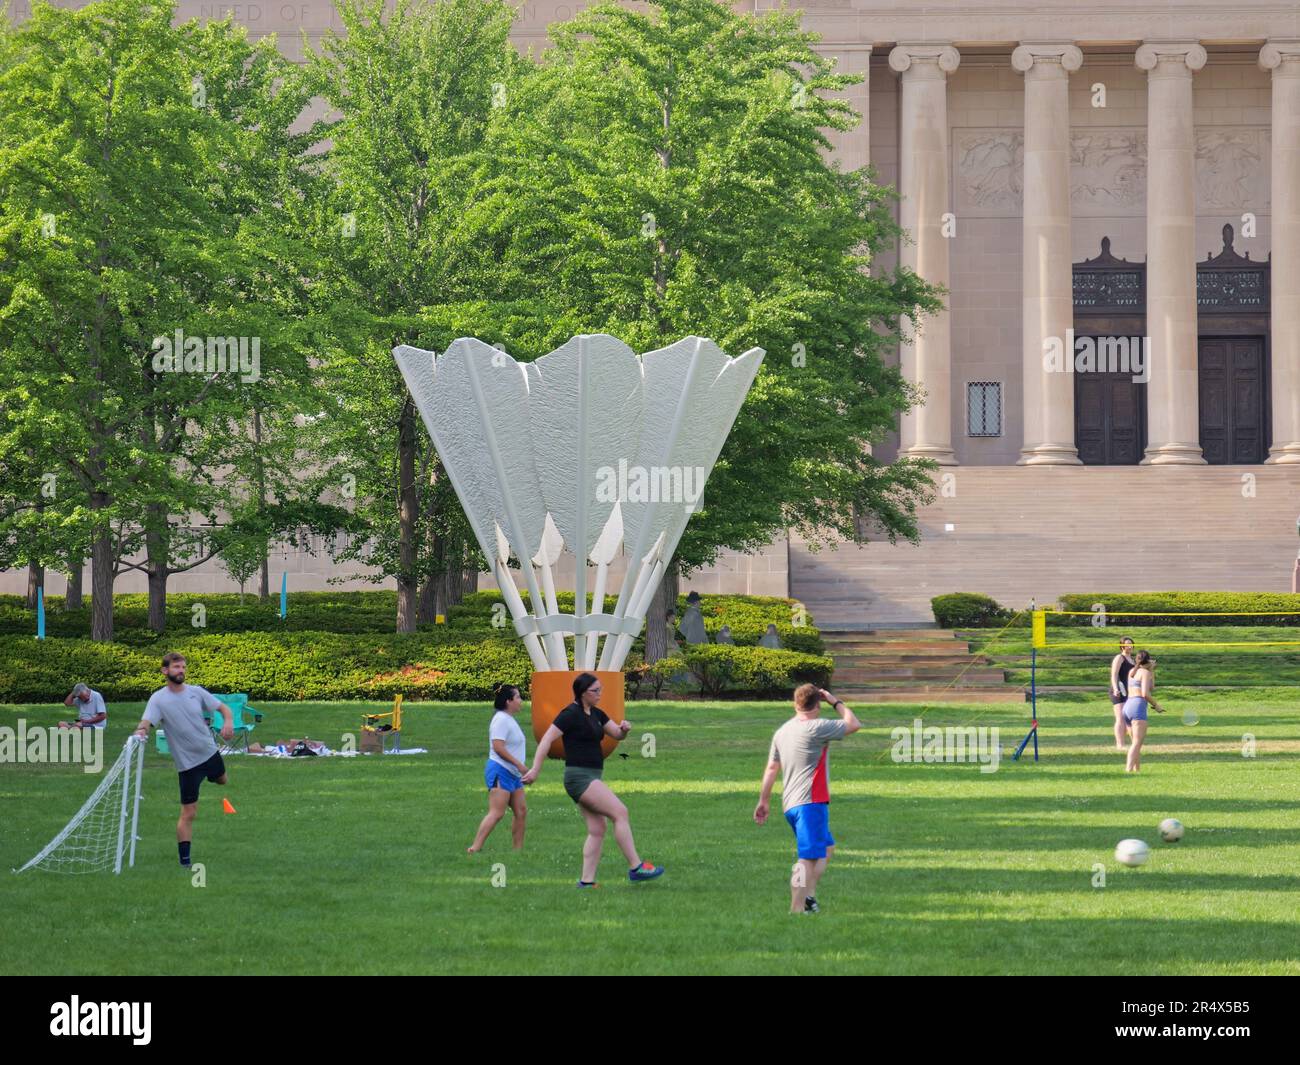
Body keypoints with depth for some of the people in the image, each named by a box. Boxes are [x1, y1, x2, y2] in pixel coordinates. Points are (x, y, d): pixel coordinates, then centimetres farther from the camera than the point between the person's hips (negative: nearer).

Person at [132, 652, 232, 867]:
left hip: (209, 752, 4)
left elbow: (223, 707, 2)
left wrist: (228, 722, -20)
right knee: (188, 813, -5)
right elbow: (146, 723, -26)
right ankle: (184, 859, 2)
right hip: (188, 763, -4)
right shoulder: (158, 699, -14)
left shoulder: (196, 692, -4)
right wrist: (141, 731, -51)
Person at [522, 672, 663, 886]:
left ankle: (587, 881, 5)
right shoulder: (570, 714, -11)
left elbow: (617, 734, 20)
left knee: (597, 830, 5)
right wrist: (536, 770, -17)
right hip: (579, 777, -9)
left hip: (591, 778, 9)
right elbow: (547, 739, -12)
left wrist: (624, 729, -4)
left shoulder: (596, 714, 14)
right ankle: (635, 867, -14)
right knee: (620, 812, -15)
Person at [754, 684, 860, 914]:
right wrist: (836, 702, 8)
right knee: (808, 858, -9)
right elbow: (853, 724, -4)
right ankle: (797, 910, -14)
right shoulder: (817, 728, -11)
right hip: (810, 802, -9)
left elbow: (771, 768, 16)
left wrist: (764, 801, 21)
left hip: (790, 804, 9)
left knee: (827, 848, 22)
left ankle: (808, 895, 10)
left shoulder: (782, 731, 12)